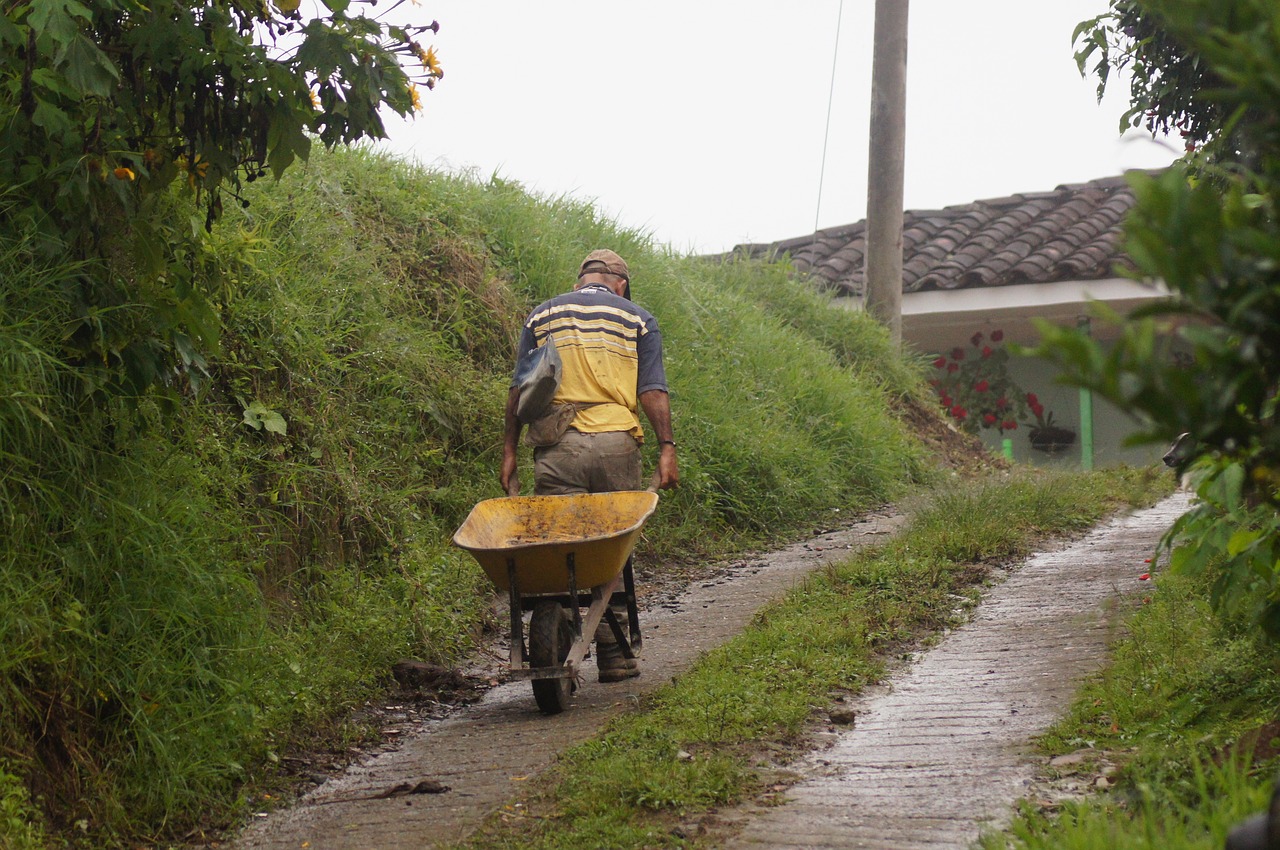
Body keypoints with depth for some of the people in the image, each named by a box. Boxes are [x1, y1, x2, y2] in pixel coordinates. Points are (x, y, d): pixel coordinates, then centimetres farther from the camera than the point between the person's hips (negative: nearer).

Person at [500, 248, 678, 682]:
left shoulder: (542, 316, 15)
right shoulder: (637, 320, 12)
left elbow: (519, 390, 9)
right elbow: (652, 391, 1)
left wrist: (509, 452, 10)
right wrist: (666, 448, -1)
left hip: (557, 446, 0)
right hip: (616, 441, 0)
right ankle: (612, 654, 8)